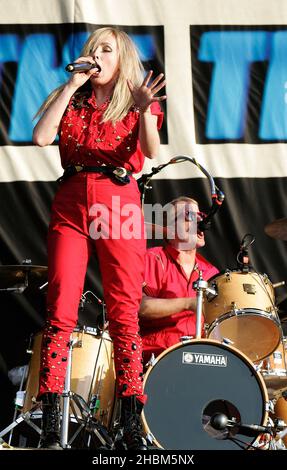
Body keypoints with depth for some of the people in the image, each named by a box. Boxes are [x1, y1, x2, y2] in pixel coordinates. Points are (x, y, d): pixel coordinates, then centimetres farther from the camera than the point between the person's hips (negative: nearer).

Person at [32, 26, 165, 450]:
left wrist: (144, 111, -26)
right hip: (70, 204, 2)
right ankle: (50, 426, -10)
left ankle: (132, 428, -8)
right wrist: (71, 86, 0)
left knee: (124, 314, -7)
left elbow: (152, 152, -8)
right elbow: (41, 137, -2)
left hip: (119, 204, -2)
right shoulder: (70, 100, 17)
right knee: (60, 310, -8)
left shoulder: (138, 104, 11)